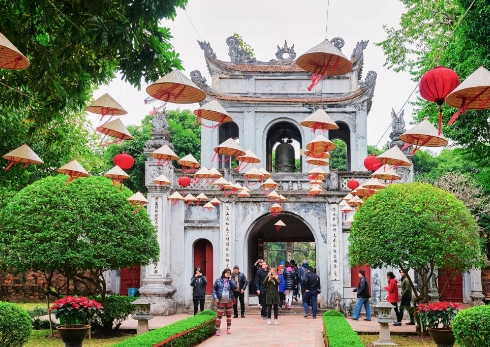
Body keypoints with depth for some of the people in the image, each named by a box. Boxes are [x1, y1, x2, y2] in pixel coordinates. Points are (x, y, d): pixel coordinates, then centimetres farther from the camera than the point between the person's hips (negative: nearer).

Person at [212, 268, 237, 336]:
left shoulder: (231, 280, 6)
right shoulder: (218, 280, 1)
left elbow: (234, 287, -9)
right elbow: (214, 289, 0)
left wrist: (230, 280, -9)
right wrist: (215, 297, -11)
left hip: (229, 301, 2)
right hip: (220, 301, -2)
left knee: (229, 315, 12)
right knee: (219, 315, -3)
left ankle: (228, 328, 22)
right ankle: (217, 329, -1)